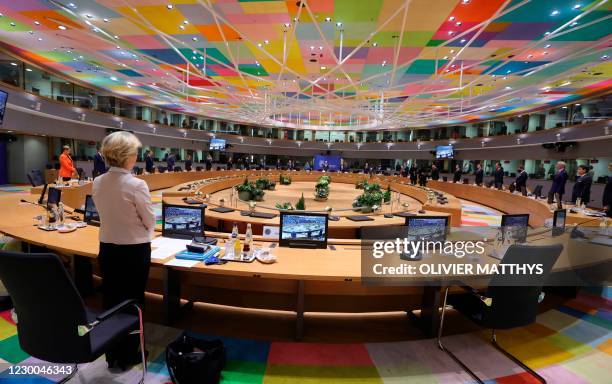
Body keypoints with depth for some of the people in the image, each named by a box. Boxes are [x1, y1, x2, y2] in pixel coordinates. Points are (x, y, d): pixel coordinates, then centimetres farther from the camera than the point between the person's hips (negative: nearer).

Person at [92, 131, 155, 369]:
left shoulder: (97, 183, -2)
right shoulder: (136, 185, -22)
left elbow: (107, 214, 9)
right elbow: (150, 222, -12)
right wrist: (145, 236, 10)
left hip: (107, 249, 6)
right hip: (134, 252, -6)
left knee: (110, 301, 18)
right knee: (132, 302, 11)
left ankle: (112, 355, 35)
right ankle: (127, 356, 29)